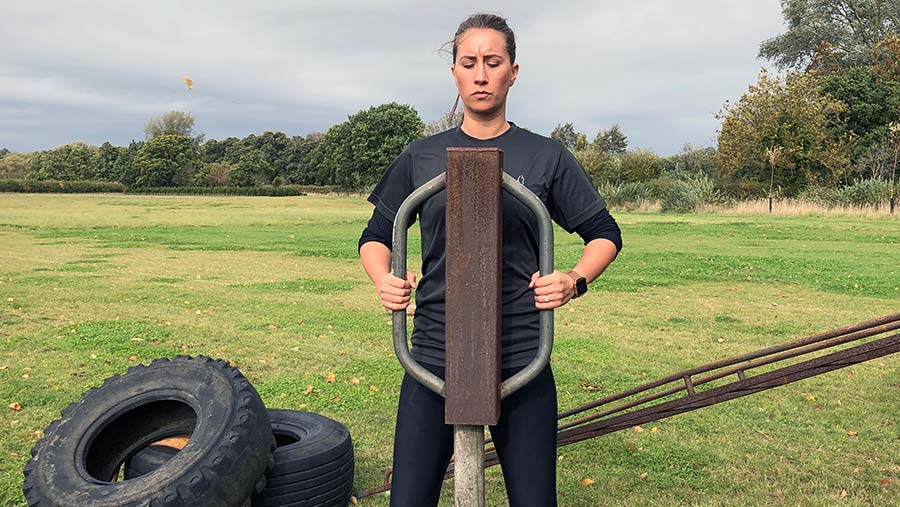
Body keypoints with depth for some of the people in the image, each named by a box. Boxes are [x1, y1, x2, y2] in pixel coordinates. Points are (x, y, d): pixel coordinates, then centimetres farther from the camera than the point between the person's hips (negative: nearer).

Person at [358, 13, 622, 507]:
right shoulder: (421, 157, 7)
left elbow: (604, 233, 11)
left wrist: (574, 280, -8)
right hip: (434, 356, 1)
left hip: (520, 359, 0)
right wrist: (384, 280, -6)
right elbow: (376, 236, 15)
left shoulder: (546, 157, 4)